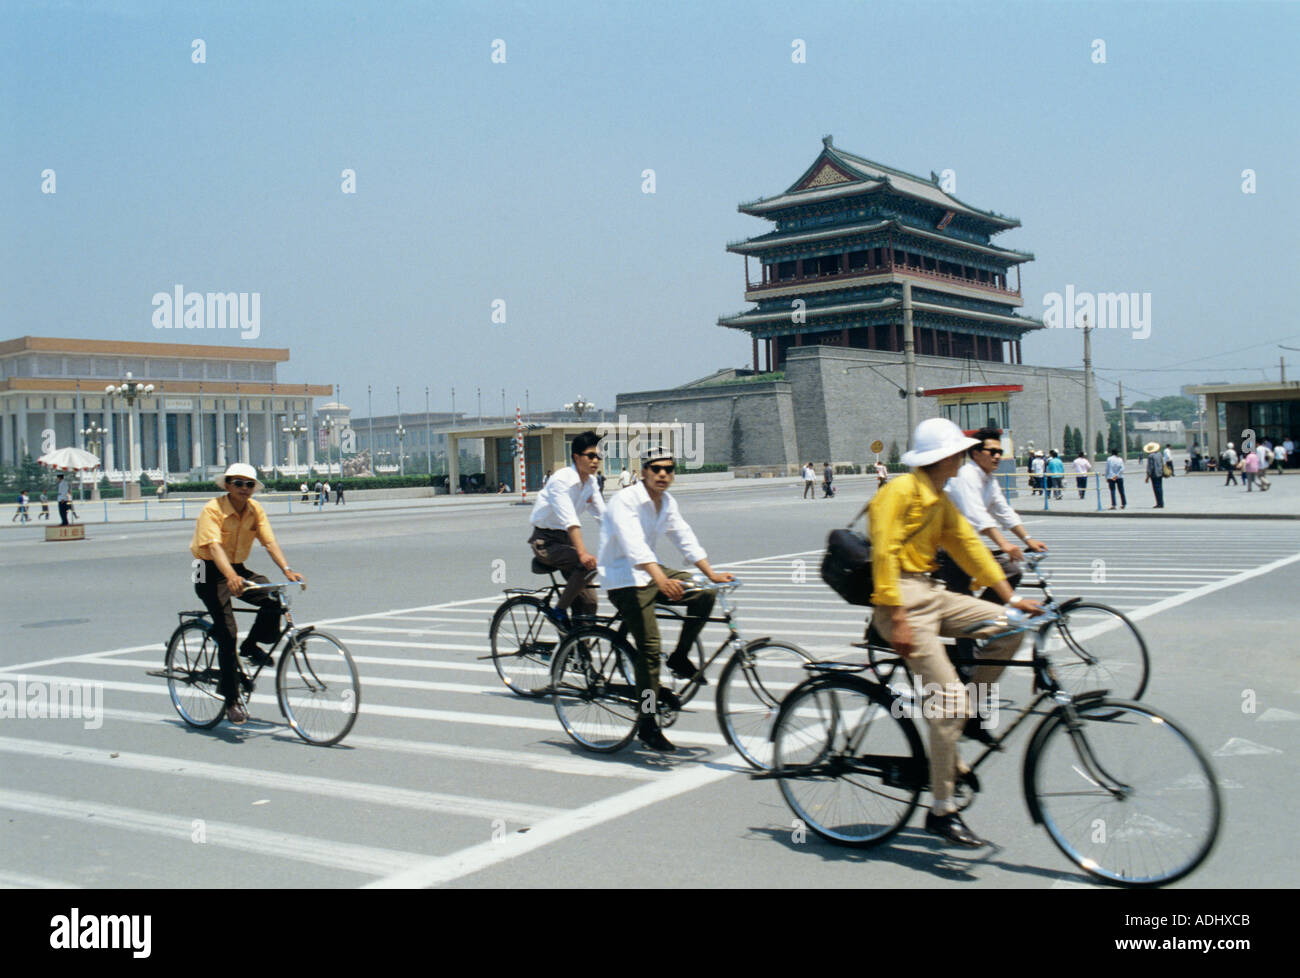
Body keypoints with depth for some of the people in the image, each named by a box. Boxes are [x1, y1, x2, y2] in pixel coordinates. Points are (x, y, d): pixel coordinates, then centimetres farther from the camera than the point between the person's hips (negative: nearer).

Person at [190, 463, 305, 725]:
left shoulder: (256, 509, -1)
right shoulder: (213, 510, -18)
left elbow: (269, 541, -9)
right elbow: (214, 546, -31)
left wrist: (287, 570, -26)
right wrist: (231, 577, -48)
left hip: (238, 569, 5)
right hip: (211, 573, -5)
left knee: (273, 600, -21)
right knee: (227, 633, -17)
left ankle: (251, 646, 7)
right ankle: (231, 699, -7)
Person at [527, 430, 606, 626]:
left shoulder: (591, 482, 4)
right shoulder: (562, 479, -20)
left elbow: (604, 516, 1)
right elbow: (569, 520, -32)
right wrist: (582, 552, -43)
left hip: (565, 540, 7)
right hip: (546, 542, -7)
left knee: (588, 602, -3)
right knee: (589, 563, -31)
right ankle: (558, 610, -16)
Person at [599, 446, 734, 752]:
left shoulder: (667, 502, 6)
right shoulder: (625, 501, -20)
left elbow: (685, 538, 7)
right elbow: (634, 546, -34)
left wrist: (712, 574, -5)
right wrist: (662, 581, -47)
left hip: (650, 573, 8)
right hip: (624, 579, -8)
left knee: (704, 593, -8)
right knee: (649, 647, -16)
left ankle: (680, 657, 8)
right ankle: (648, 725, -8)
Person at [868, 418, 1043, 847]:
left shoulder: (939, 501, 16)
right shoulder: (900, 492, -12)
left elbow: (968, 545, 18)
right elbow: (884, 554, -19)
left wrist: (1011, 596, 13)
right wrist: (898, 620, -25)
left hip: (931, 594, 9)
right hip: (902, 600, -9)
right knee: (948, 695, -16)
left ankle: (967, 714, 12)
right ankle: (942, 811, -9)